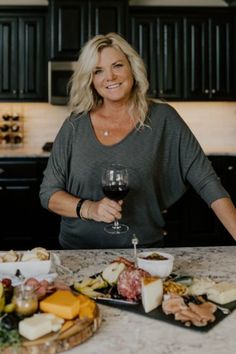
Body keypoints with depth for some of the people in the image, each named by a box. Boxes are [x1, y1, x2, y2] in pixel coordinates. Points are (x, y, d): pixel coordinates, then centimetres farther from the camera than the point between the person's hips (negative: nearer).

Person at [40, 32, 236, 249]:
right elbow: (48, 192, 4)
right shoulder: (75, 126, 1)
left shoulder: (163, 119, -2)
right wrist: (88, 208, -14)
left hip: (143, 253, -1)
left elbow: (206, 181, -3)